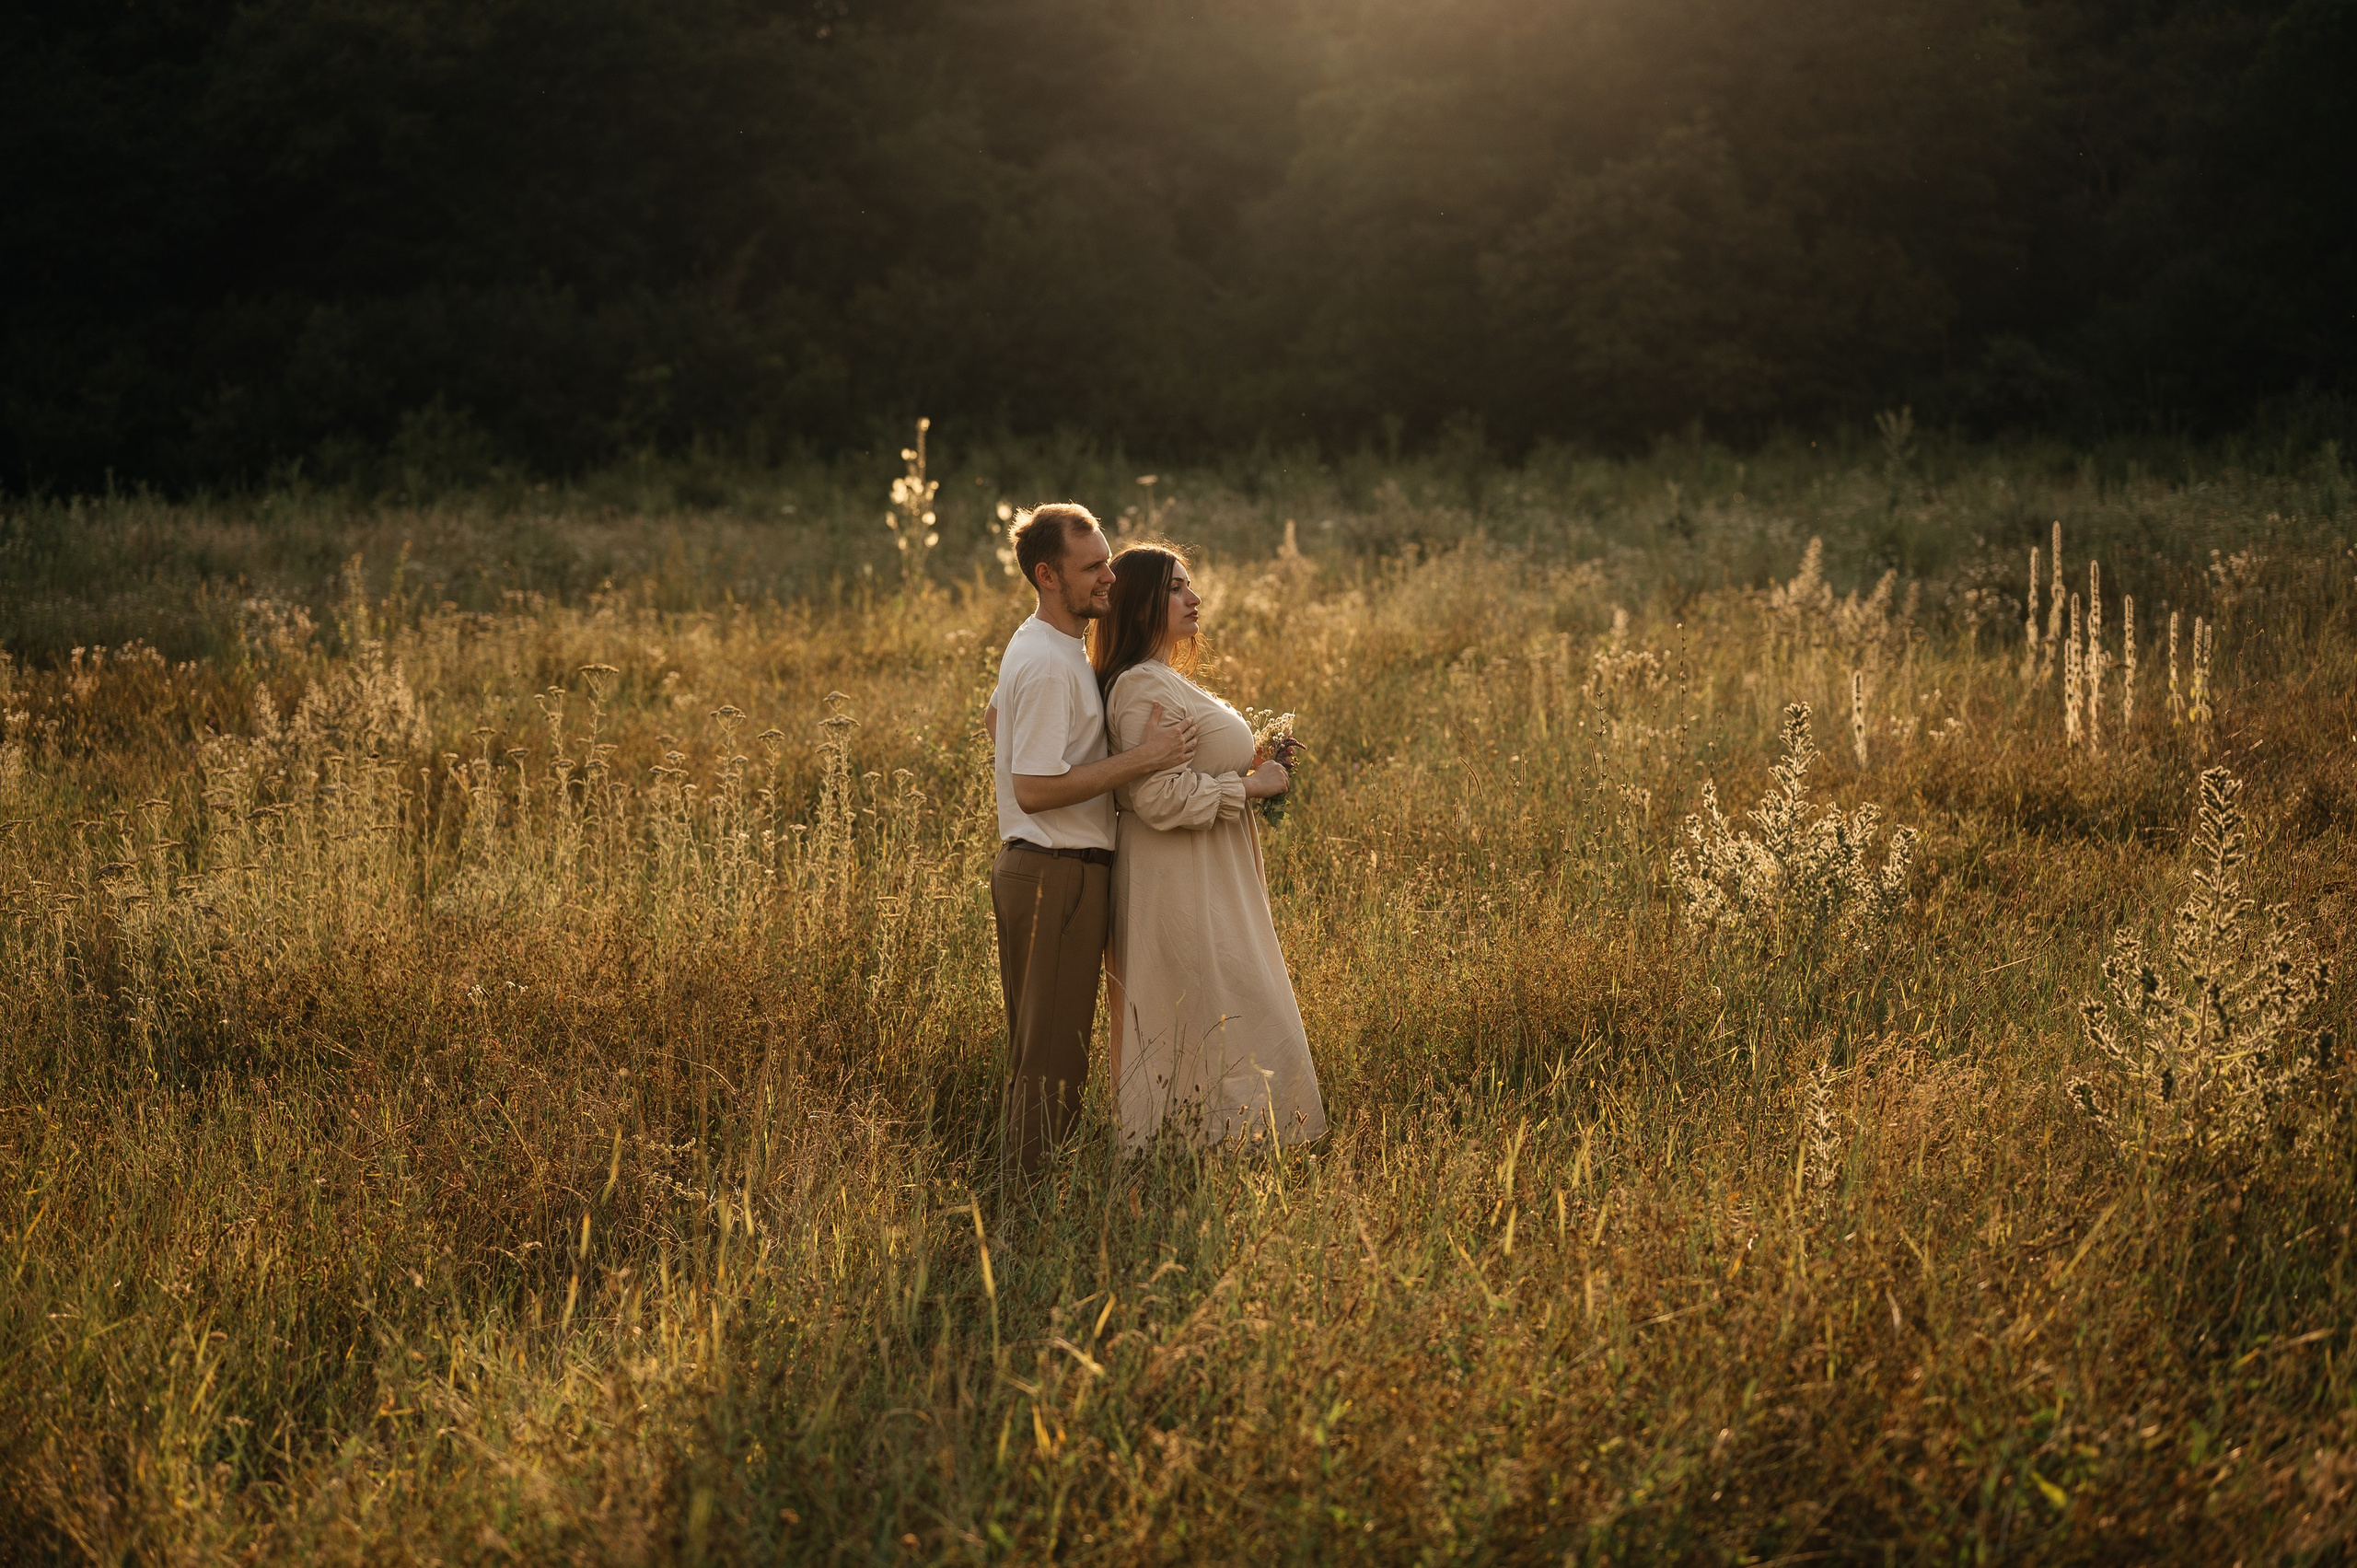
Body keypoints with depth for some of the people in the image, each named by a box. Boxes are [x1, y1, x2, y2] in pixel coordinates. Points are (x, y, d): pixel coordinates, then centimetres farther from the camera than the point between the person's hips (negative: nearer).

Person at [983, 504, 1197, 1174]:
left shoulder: (1037, 644, 12)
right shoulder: (1050, 664, -21)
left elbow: (994, 717, 31)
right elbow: (1034, 790, -25)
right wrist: (1140, 759, -24)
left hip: (1033, 863, 11)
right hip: (1056, 873, -11)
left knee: (1035, 1048, 16)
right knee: (1053, 1056, -7)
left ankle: (1027, 1182, 23)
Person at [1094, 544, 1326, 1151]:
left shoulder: (1165, 680, 15)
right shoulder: (1144, 689, -18)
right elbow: (1161, 798, -25)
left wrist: (1246, 772, 12)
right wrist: (1248, 786, -15)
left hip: (1208, 884, 11)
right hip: (1182, 892, -11)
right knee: (1232, 1029, -9)